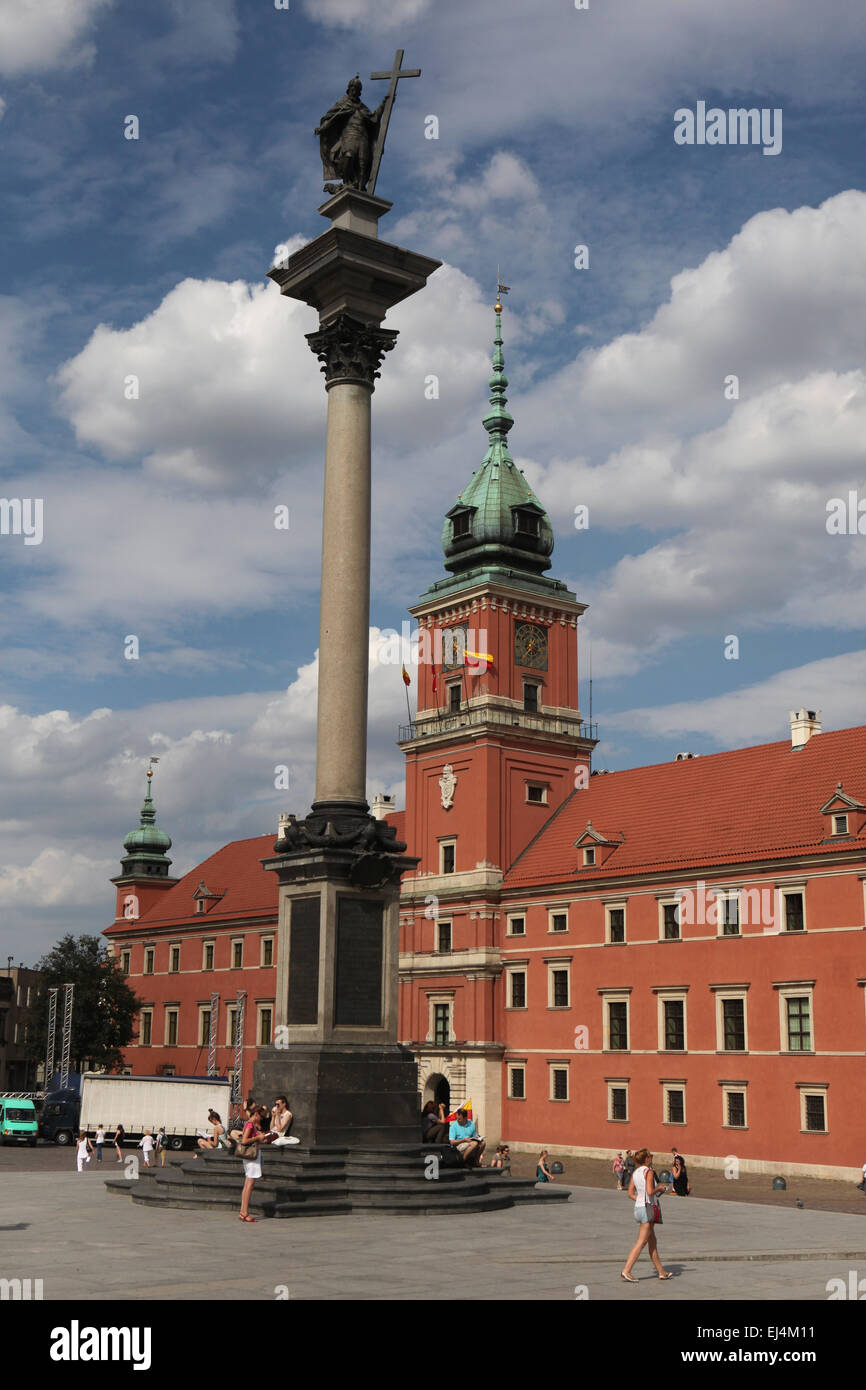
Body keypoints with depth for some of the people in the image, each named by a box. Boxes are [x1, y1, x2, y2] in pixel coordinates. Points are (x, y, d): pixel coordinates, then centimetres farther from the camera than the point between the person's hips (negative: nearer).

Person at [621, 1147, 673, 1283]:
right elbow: (650, 1191, -23)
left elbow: (630, 1193, 9)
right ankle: (626, 1271, -9)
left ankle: (661, 1271, 23)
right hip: (648, 1208, -9)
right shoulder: (648, 1171, -13)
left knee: (652, 1241, 16)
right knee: (641, 1242, -6)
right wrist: (660, 1188, -5)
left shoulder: (635, 1173, 10)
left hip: (638, 1207, 9)